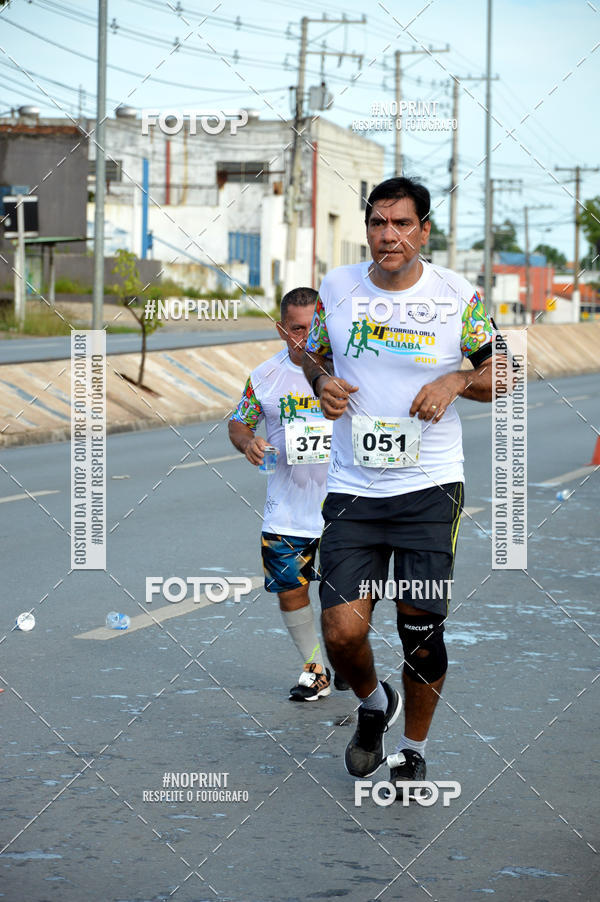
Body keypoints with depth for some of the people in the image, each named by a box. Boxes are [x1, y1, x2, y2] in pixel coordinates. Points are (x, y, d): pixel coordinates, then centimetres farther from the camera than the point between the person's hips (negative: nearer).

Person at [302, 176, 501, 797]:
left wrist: (456, 380, -11)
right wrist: (323, 382, -3)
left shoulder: (457, 295, -1)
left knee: (421, 629, -2)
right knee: (341, 631, -8)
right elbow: (313, 355, 20)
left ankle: (413, 749, 24)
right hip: (352, 489, 1)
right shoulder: (336, 287, 4)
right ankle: (373, 704, 26)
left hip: (430, 488, -1)